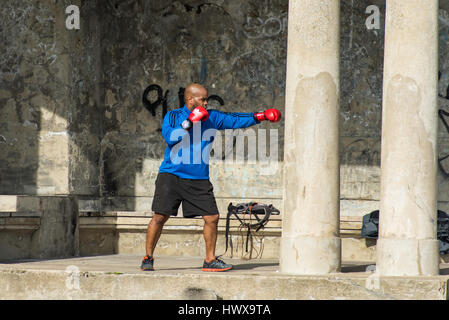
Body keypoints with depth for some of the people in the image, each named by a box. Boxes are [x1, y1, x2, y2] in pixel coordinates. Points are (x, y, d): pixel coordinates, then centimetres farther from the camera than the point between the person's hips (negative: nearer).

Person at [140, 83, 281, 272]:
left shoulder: (211, 118, 11)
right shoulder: (173, 116, 1)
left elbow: (235, 120, 11)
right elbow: (169, 137, -15)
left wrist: (260, 116, 3)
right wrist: (189, 123, -19)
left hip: (199, 179, 4)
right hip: (171, 176, -4)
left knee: (212, 218, -1)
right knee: (160, 217, -8)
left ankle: (210, 260, 12)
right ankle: (148, 258, 6)